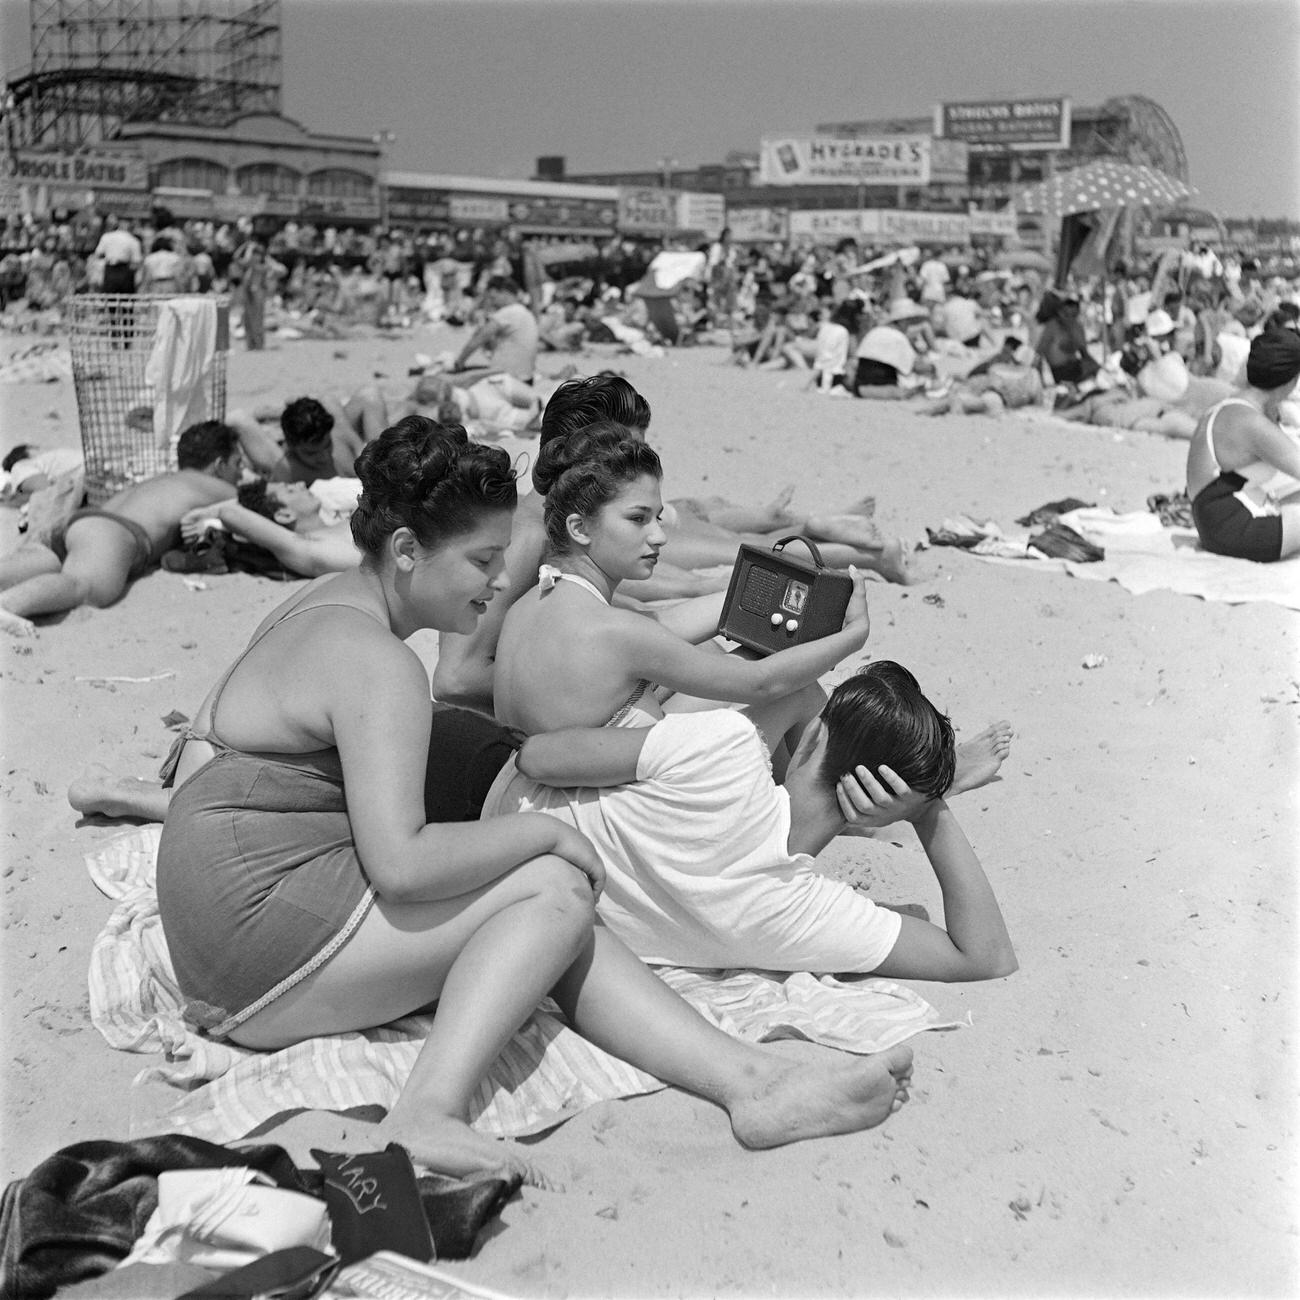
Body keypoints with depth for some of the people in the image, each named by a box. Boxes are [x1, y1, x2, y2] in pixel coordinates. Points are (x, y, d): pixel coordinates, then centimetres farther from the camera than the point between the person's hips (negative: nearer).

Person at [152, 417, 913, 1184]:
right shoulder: (376, 661, -18)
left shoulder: (330, 604, 14)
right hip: (259, 938, -10)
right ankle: (429, 1113, -26)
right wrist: (543, 831, -12)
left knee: (566, 936, -2)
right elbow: (402, 864, -25)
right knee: (556, 889, -14)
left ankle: (752, 1082, -11)